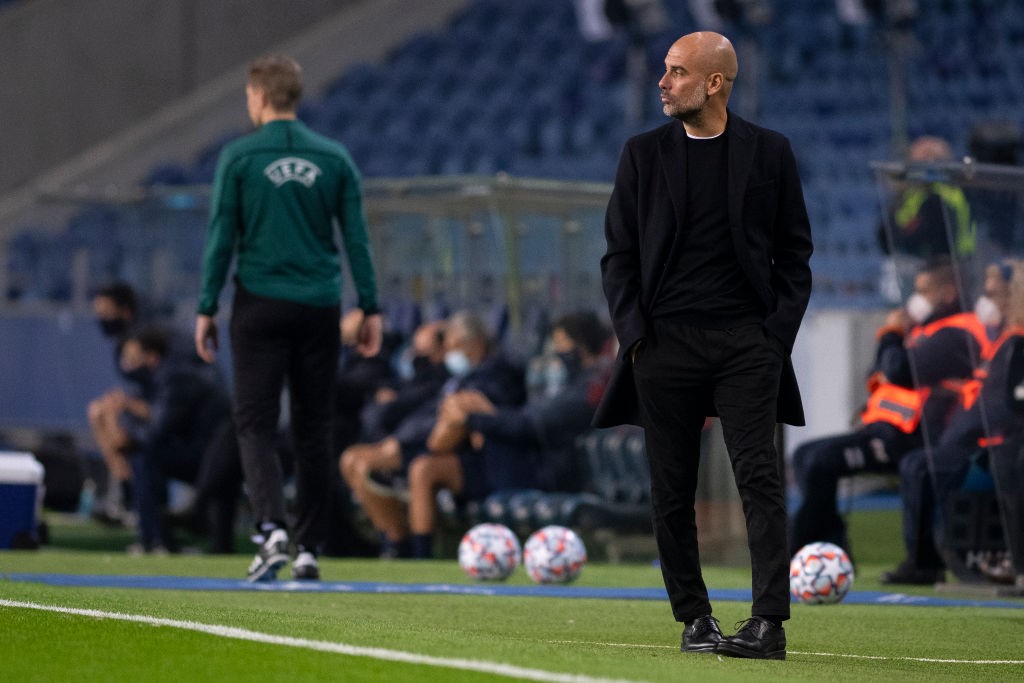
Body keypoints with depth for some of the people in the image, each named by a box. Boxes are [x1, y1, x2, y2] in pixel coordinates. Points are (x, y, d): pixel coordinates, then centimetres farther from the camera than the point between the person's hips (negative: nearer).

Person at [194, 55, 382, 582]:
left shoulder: (239, 157, -3)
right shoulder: (334, 158, 5)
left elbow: (221, 240, -4)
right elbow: (356, 238, 4)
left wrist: (206, 309, 2)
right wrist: (370, 309, 9)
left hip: (260, 306, -3)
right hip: (320, 306, 3)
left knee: (255, 424, 0)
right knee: (313, 429, 9)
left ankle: (271, 529, -21)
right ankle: (309, 549, 9)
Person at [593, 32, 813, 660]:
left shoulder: (769, 153, 6)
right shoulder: (643, 155, 9)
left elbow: (794, 253, 9)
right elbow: (619, 255, 10)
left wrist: (778, 334, -2)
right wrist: (634, 335, -1)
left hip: (747, 342, -2)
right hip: (665, 343, 2)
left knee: (760, 478, -10)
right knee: (672, 492, 3)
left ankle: (770, 623, -15)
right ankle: (695, 618, 13)